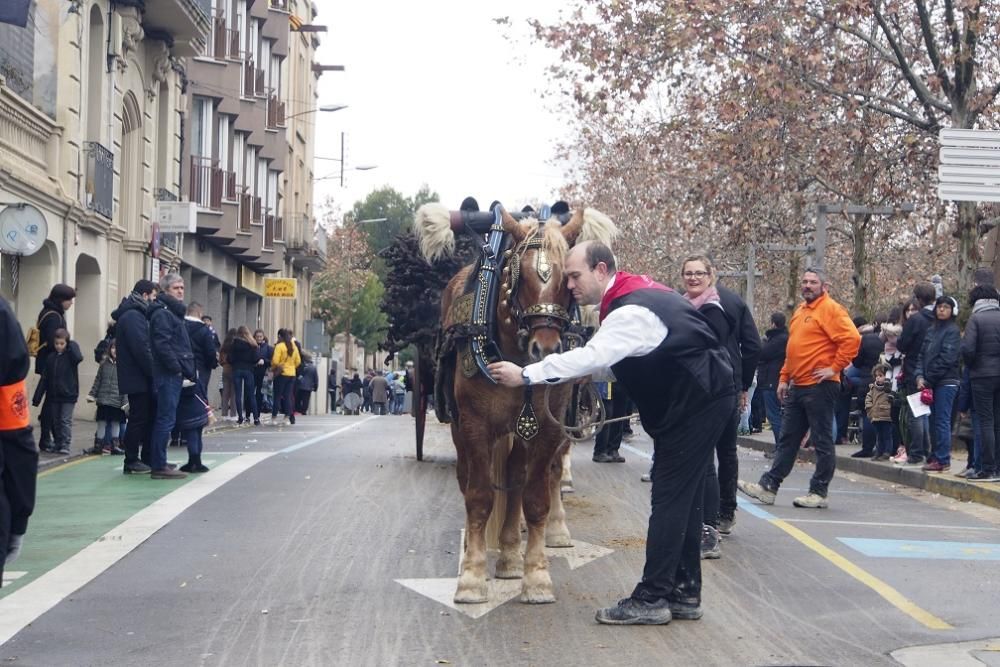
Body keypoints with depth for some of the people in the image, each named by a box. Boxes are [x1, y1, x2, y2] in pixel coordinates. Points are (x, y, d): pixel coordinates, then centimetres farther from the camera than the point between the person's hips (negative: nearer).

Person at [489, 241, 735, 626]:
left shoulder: (632, 311, -23)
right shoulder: (634, 295, 9)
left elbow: (592, 355, -33)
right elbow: (610, 359, 16)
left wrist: (525, 375, -33)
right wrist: (586, 372, -2)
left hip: (698, 403, -10)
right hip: (698, 400, 10)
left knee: (671, 497, -8)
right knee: (683, 497, 12)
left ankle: (651, 599, -4)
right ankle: (684, 593, 19)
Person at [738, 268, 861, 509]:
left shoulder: (830, 309, -9)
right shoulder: (800, 311, 18)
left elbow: (852, 338, -18)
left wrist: (834, 368, -17)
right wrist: (784, 378, 19)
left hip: (819, 387, -9)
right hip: (797, 387, 9)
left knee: (822, 441, -1)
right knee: (788, 440, 11)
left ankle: (819, 493, 5)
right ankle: (768, 487, 14)